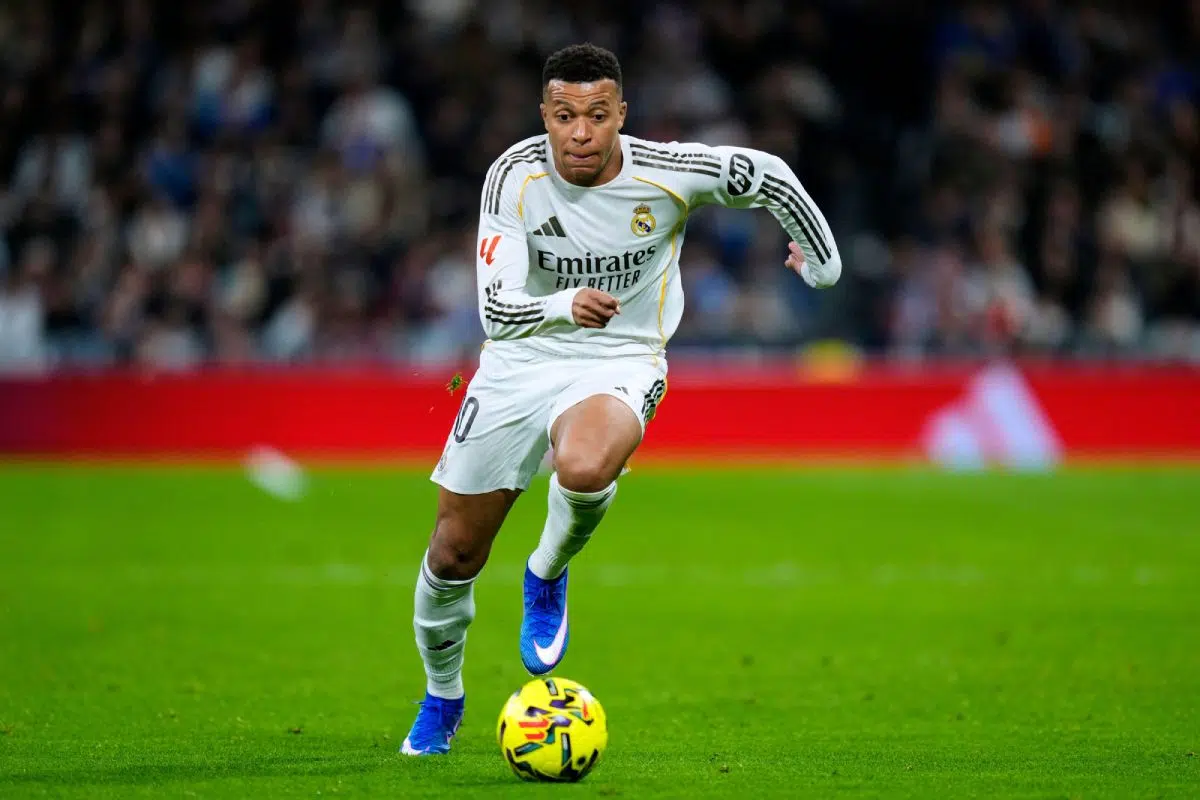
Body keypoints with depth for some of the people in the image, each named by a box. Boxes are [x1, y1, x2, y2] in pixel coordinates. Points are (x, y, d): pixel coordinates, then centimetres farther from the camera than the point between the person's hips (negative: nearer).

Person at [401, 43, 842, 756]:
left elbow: (770, 176, -1)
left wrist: (823, 263, 11)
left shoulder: (665, 173, -18)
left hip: (619, 363, -2)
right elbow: (497, 309, -23)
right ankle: (442, 697, 34)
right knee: (454, 554, 5)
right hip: (521, 360, 2)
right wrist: (564, 306, -43)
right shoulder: (516, 176, -17)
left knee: (585, 466, -38)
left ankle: (548, 576, -4)